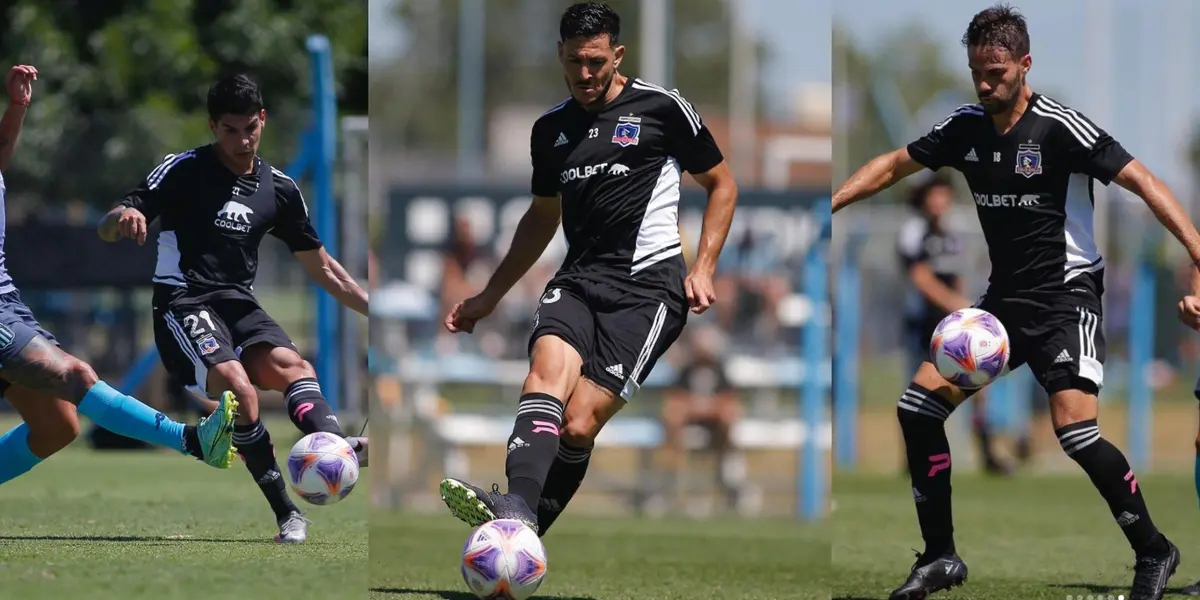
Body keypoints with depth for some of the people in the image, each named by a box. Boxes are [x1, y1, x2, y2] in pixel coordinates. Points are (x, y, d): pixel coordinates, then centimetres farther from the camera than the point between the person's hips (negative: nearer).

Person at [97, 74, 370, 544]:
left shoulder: (279, 188, 12)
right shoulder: (183, 170, -1)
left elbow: (322, 268, 19)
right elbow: (107, 230, -5)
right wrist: (124, 218, -30)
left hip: (237, 305, 4)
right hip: (183, 303, -4)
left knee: (290, 365, -28)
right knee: (236, 385, -31)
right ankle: (287, 514, -27)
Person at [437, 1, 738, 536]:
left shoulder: (661, 109, 3)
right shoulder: (550, 129, 17)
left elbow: (721, 185, 12)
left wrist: (703, 268, 1)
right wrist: (490, 296, 30)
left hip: (649, 282, -3)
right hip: (579, 278, 3)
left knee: (578, 424, -18)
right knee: (546, 373, -29)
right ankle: (518, 506, -50)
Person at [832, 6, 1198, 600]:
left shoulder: (1059, 127, -16)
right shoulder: (966, 127, 2)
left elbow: (1142, 181, -19)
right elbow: (894, 165, 15)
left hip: (1067, 295, -7)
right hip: (1003, 298, 7)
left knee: (1075, 428, -23)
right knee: (917, 406, -3)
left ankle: (1152, 550, -3)